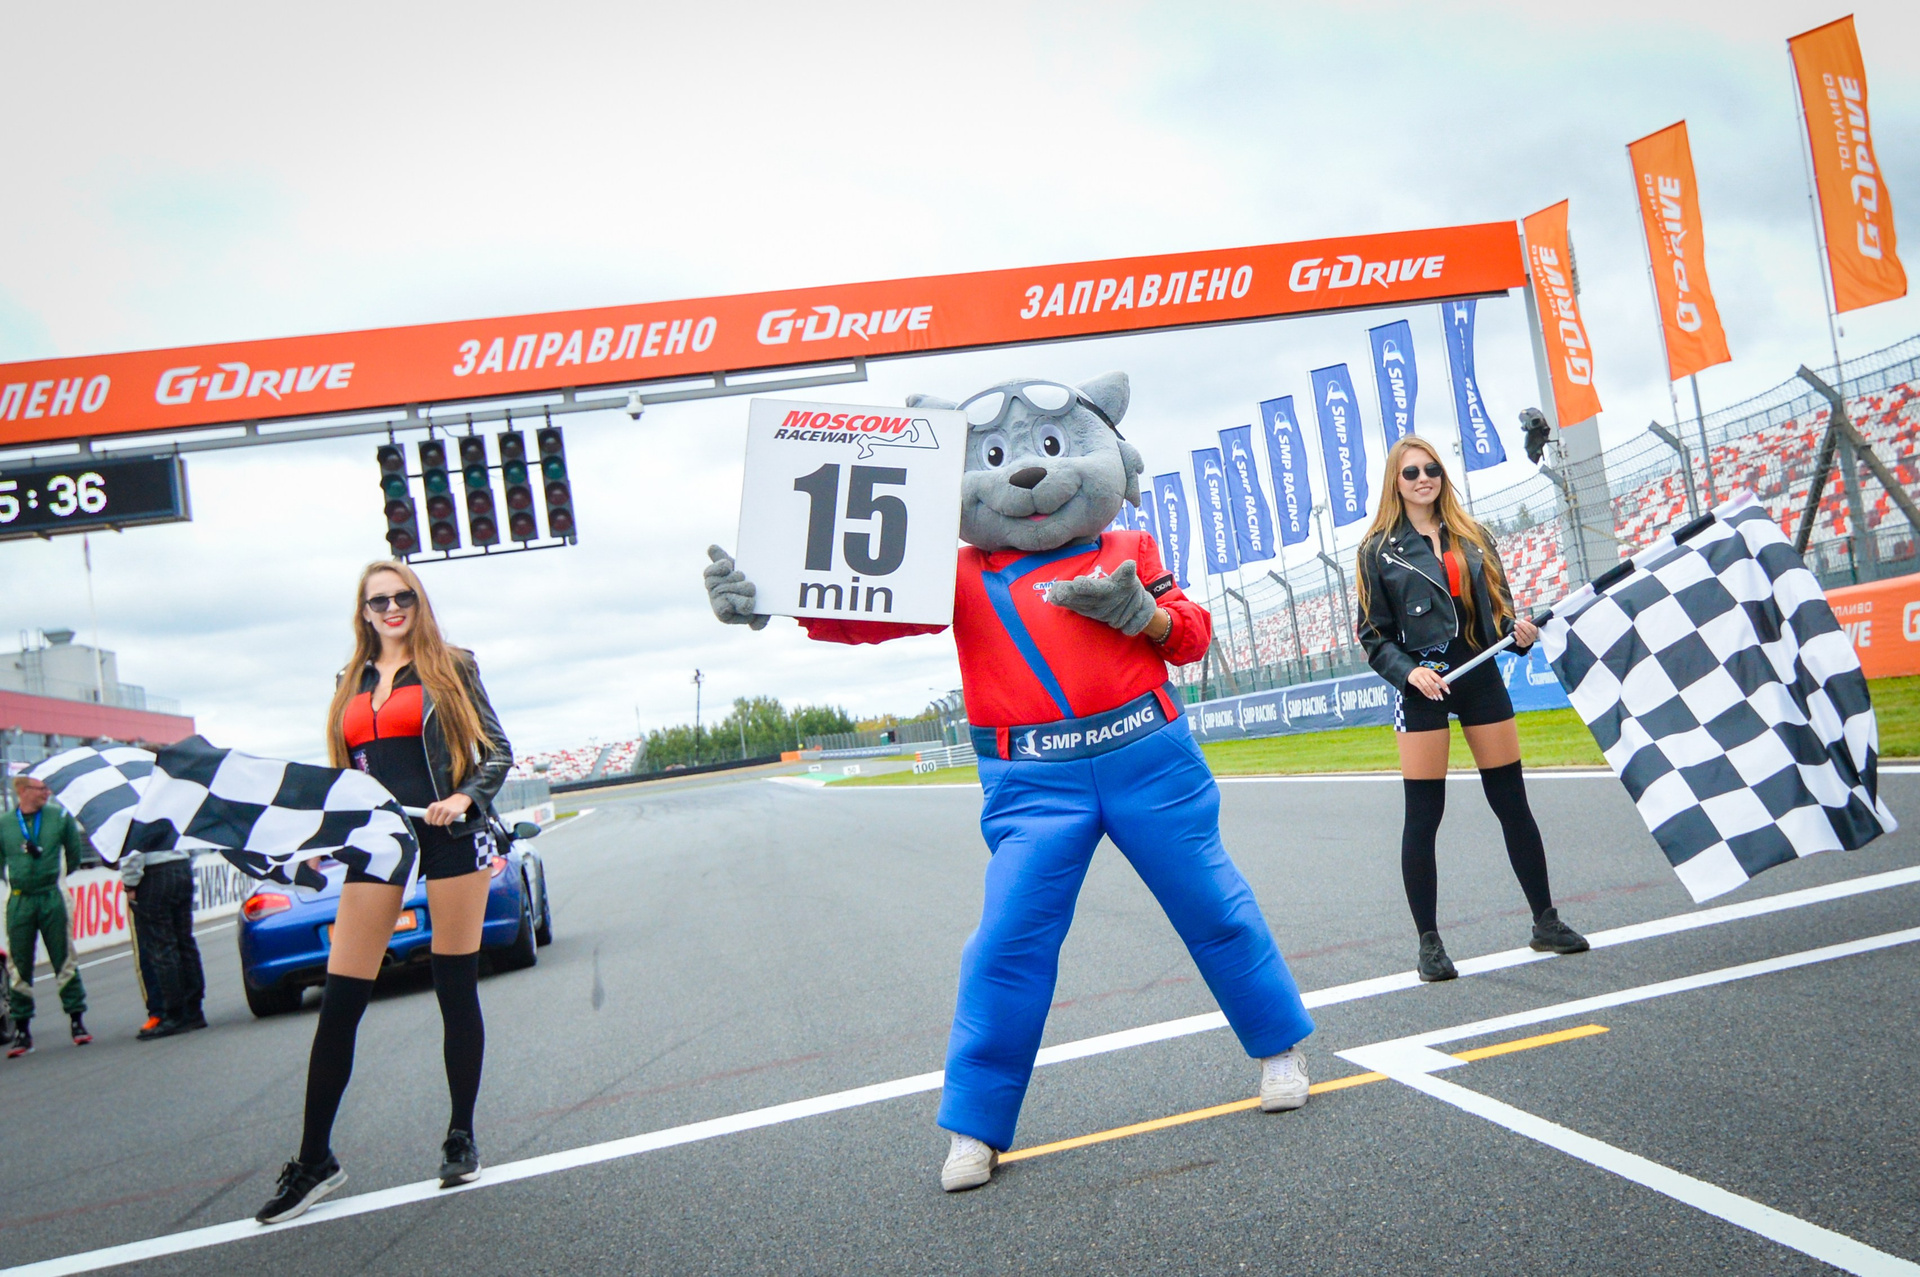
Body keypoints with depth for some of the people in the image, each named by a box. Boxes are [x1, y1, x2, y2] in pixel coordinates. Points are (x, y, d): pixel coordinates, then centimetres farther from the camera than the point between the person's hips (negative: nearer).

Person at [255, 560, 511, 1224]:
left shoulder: (451, 667, 5)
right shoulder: (352, 684, 16)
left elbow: (497, 750, 3)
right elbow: (346, 771, 20)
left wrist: (465, 797, -14)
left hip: (450, 837, -3)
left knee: (457, 990, 3)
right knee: (338, 1005, -1)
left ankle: (461, 1138, 17)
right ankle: (314, 1159, 9)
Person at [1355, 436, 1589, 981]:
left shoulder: (1472, 536, 11)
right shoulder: (1379, 549, 1)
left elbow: (1498, 605, 16)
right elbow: (1373, 634, -1)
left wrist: (1518, 629, -5)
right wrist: (1408, 671, -17)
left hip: (1480, 676, 3)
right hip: (1422, 686, -3)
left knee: (1512, 803, 8)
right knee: (1423, 816, -2)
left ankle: (1545, 921, 21)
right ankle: (1429, 942, 7)